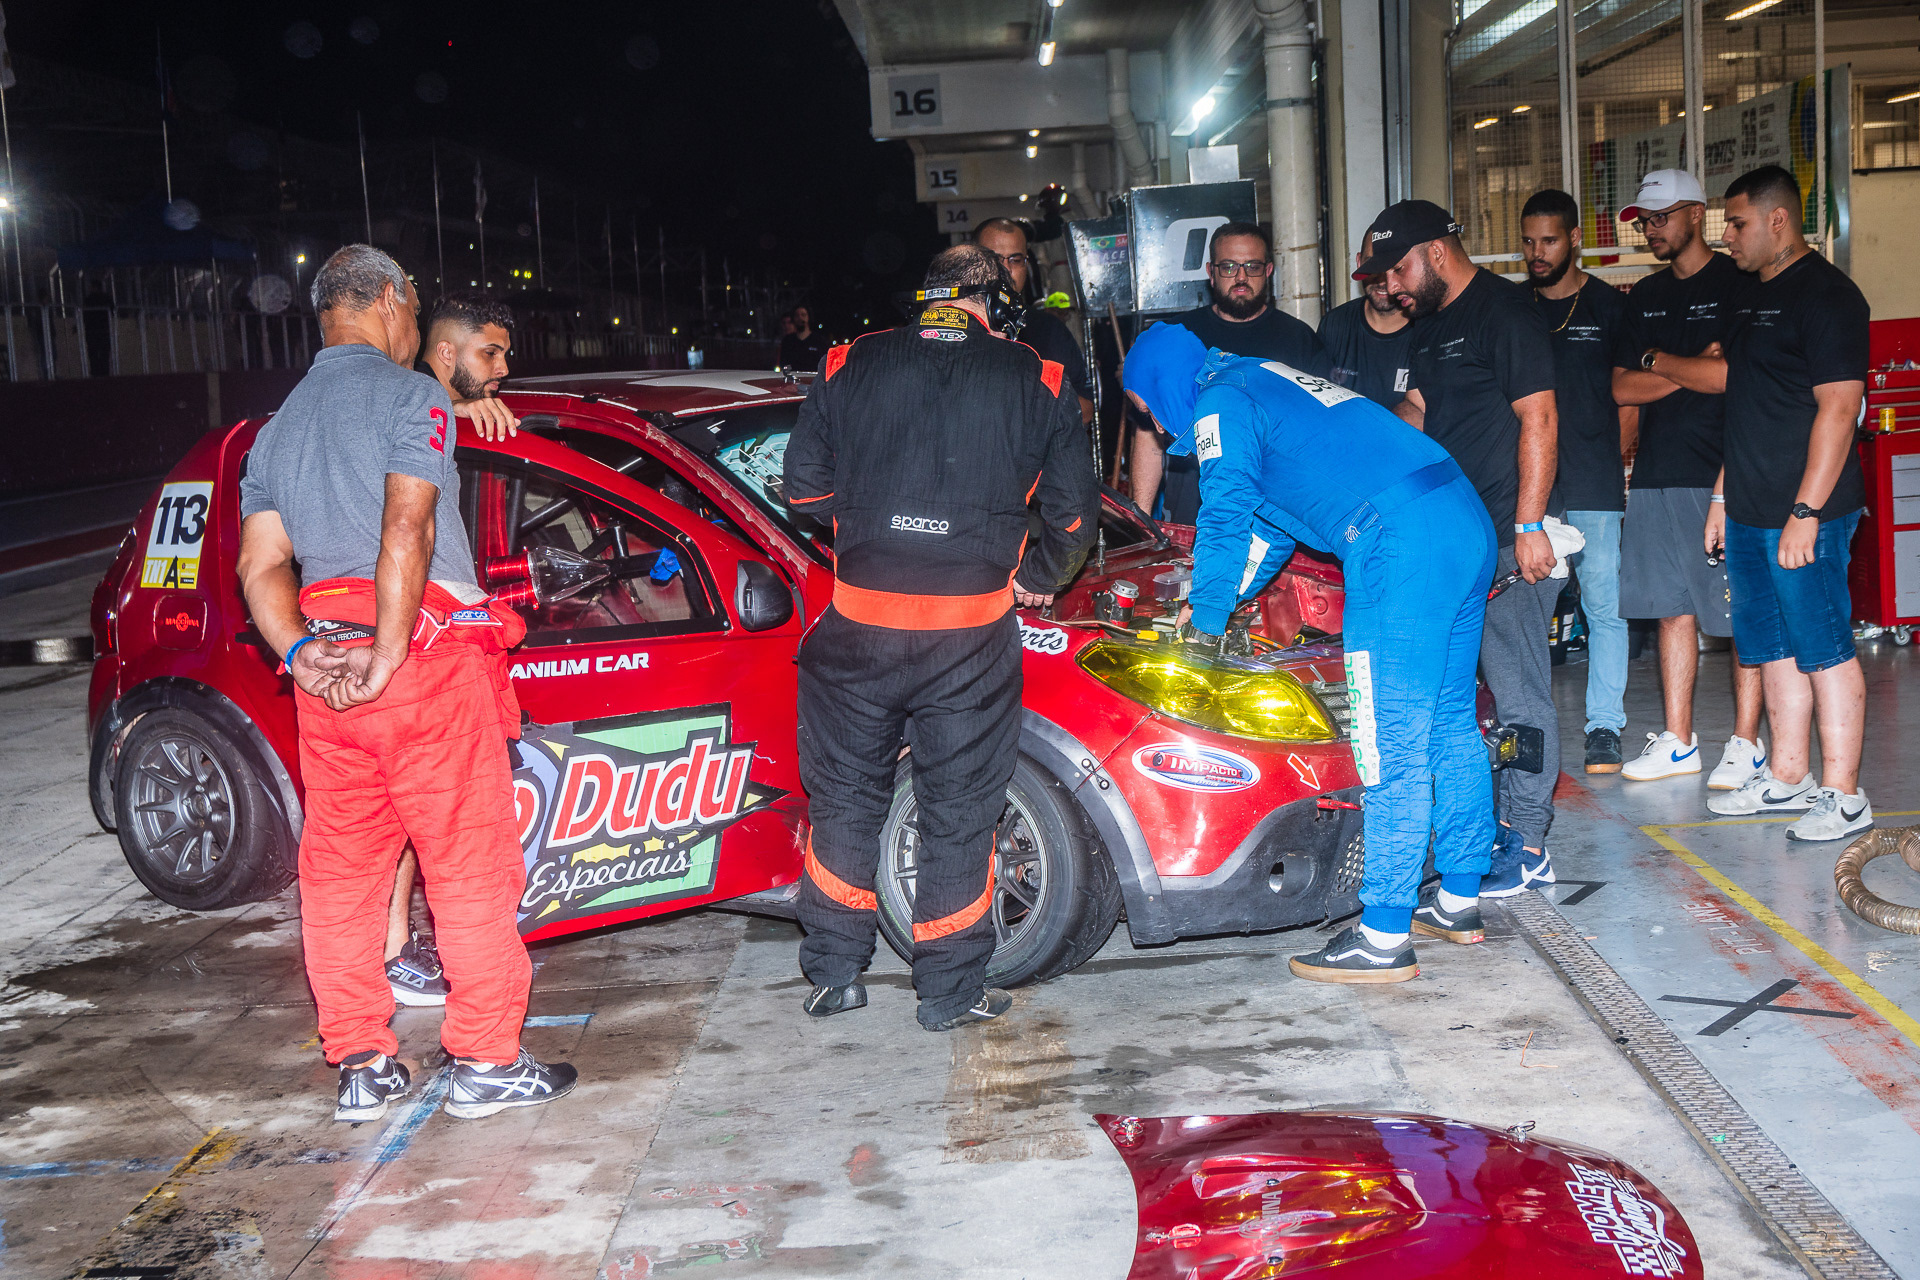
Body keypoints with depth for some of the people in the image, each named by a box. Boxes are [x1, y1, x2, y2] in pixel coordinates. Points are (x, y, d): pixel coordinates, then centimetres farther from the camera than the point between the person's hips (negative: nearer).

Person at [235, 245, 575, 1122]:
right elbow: (405, 532, -18)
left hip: (326, 673, 7)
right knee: (469, 862, 1)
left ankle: (360, 1066, 17)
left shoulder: (281, 424, 19)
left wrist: (300, 654, -3)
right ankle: (486, 1061, 7)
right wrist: (386, 661, -17)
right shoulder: (408, 396, -4)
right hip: (427, 655, -7)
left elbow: (260, 565, 9)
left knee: (339, 871, 11)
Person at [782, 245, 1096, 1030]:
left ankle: (835, 974, 23)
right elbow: (1074, 508, 5)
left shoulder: (849, 366, 7)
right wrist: (1040, 577, 21)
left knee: (847, 798, 16)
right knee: (959, 812, 9)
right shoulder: (1035, 380, 5)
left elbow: (804, 486, 7)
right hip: (971, 629, -1)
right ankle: (950, 993, 16)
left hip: (859, 618, 1)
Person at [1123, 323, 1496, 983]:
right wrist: (1221, 598, 44)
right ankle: (1459, 901, 29)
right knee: (1451, 723, 17)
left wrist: (1207, 621, 9)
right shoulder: (1271, 382, 31)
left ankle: (1384, 938, -1)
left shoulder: (1220, 404, 1)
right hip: (1469, 522, 10)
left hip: (1404, 547, -10)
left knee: (1392, 748, -6)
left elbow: (1226, 521, -3)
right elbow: (1275, 518, 40)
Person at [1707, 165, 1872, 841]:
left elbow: (1838, 407, -18)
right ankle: (1787, 777, 23)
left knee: (1825, 648, -4)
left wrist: (1805, 512, -22)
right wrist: (1723, 495, 20)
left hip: (1803, 513, -9)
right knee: (1775, 647, 14)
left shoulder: (1826, 295, -12)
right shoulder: (1755, 296, 17)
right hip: (1750, 512, 9)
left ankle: (1843, 794, 2)